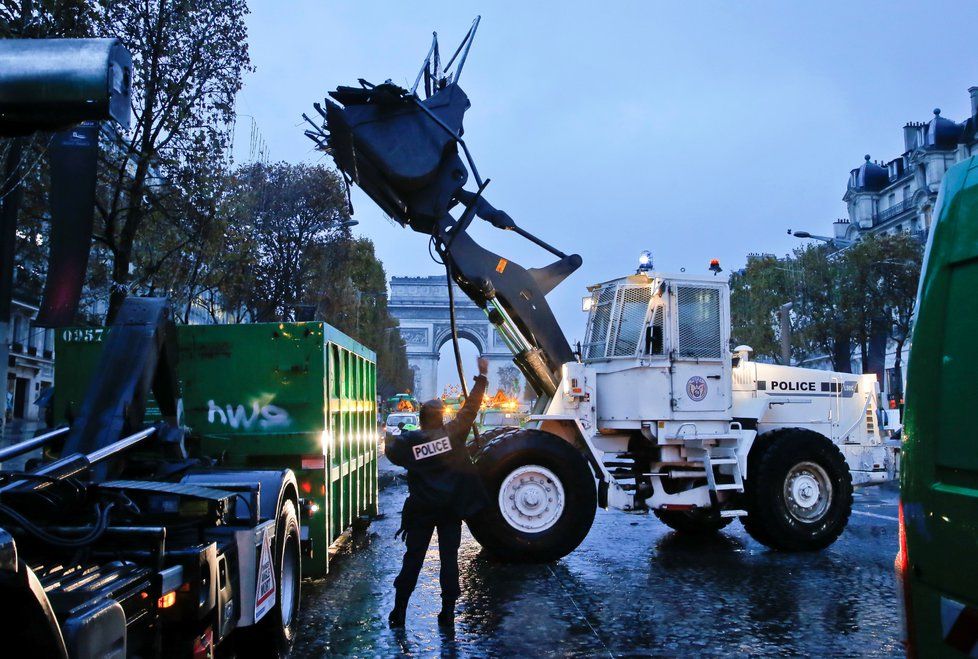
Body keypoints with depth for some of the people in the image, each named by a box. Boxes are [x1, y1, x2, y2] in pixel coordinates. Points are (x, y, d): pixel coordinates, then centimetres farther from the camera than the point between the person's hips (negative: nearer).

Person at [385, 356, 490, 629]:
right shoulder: (452, 433, -8)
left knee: (412, 559, 8)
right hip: (451, 509, 0)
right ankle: (448, 612, 8)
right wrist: (482, 376, 6)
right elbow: (470, 408, -2)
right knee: (449, 559, 7)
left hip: (421, 511, 0)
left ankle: (399, 611, 10)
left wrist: (388, 438, 32)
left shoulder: (407, 442, -8)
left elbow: (391, 452, 11)